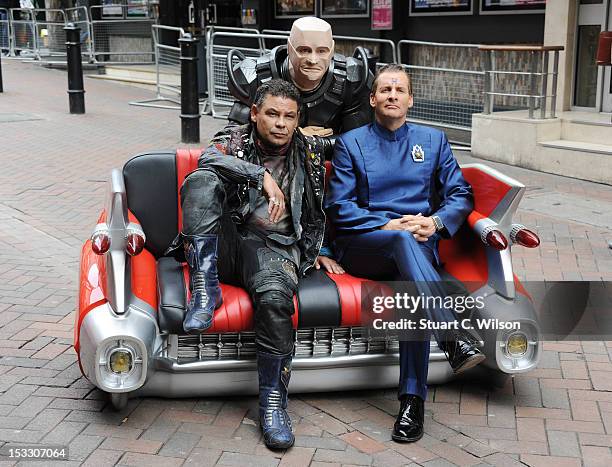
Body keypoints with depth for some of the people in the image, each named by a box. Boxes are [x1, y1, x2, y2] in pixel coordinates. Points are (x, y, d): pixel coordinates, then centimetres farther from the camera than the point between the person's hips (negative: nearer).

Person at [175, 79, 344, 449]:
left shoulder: (310, 153, 17)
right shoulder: (233, 140, 10)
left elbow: (316, 213, 31)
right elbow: (209, 160, -16)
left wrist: (316, 252, 25)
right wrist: (262, 175, -23)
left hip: (275, 248, 0)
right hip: (227, 242, 0)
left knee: (275, 297, -36)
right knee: (201, 181, -27)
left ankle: (274, 402, -22)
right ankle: (205, 291, -32)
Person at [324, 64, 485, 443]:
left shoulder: (433, 140, 19)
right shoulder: (351, 143, 13)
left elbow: (461, 195, 12)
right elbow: (338, 206, 2)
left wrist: (435, 222, -9)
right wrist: (386, 226, -12)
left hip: (418, 246, 1)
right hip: (362, 248, -1)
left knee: (414, 282, -35)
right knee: (404, 240, -37)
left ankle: (413, 398, -39)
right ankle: (453, 337, -49)